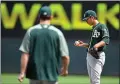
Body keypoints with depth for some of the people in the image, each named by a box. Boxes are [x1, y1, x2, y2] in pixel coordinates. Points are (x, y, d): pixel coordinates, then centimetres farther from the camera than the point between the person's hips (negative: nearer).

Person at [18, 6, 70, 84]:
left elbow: (25, 54, -6)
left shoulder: (31, 31, 0)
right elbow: (65, 56, -3)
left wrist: (22, 73, -6)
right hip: (52, 75, -1)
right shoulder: (57, 32, -2)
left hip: (34, 74, 1)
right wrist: (65, 69, 15)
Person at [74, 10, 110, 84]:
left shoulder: (102, 26, -8)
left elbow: (106, 40, -22)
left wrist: (97, 45, -36)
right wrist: (82, 44, 18)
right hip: (90, 56, 10)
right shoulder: (93, 28, 21)